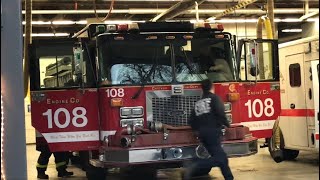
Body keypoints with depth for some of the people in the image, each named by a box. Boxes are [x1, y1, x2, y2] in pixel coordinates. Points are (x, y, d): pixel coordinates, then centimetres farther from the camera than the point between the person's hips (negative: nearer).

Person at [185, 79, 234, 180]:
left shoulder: (198, 103, 19)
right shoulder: (214, 98, 0)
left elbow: (192, 122, 18)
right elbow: (220, 113, -13)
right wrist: (226, 124, 2)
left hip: (202, 134, 8)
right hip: (213, 132, -8)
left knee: (221, 157, 14)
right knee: (219, 158, -13)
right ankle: (194, 167, -30)